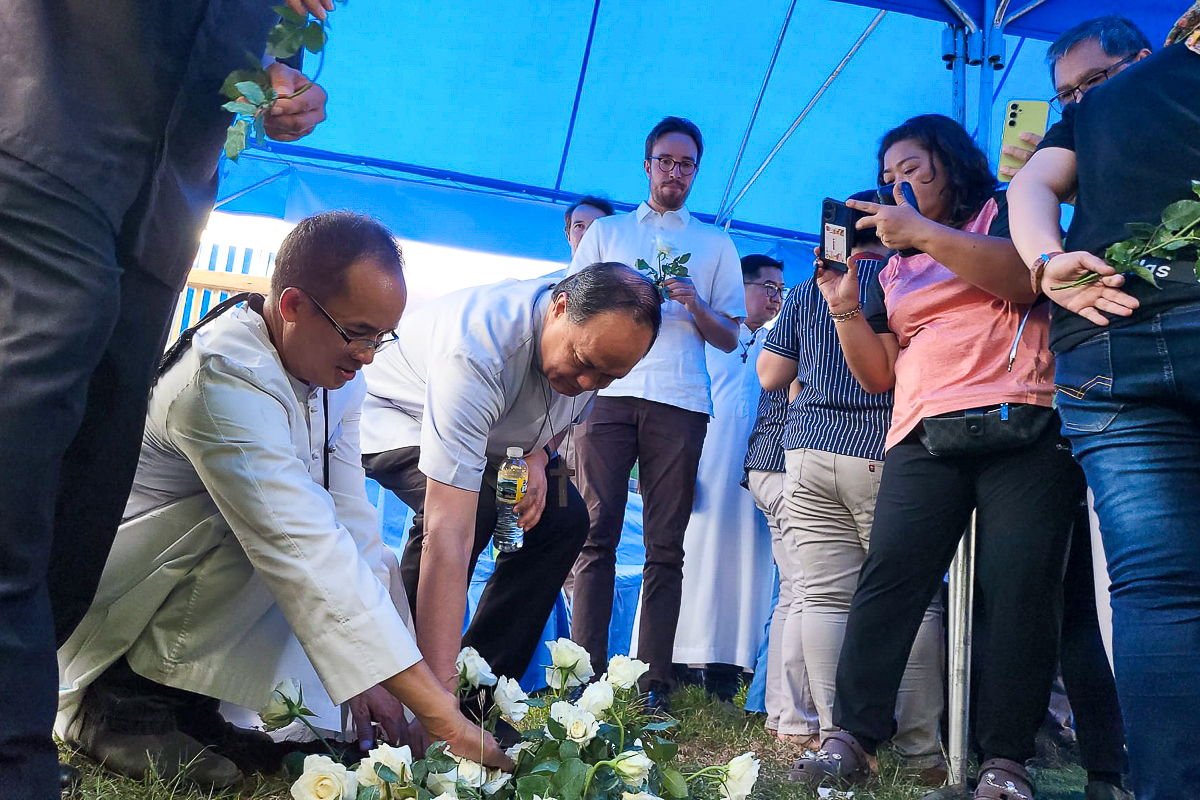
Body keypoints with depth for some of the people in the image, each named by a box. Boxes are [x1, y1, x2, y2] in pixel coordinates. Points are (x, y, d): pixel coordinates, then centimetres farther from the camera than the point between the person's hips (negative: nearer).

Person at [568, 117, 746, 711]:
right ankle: (586, 675, -6)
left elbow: (730, 338, 16)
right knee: (596, 533, -8)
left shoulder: (715, 244, 22)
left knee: (666, 545, -2)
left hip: (680, 400, 0)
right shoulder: (605, 231, 22)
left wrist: (696, 305, -3)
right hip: (608, 392, 0)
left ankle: (654, 684, 0)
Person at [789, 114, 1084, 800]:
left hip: (1021, 428, -3)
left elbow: (1035, 279, -9)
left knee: (1020, 591, -10)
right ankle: (853, 739, -9)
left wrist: (925, 234, -10)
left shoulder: (1005, 214, 15)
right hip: (923, 441, 4)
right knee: (887, 582, -11)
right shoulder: (895, 267, 26)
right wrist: (843, 305, 5)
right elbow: (878, 374, 19)